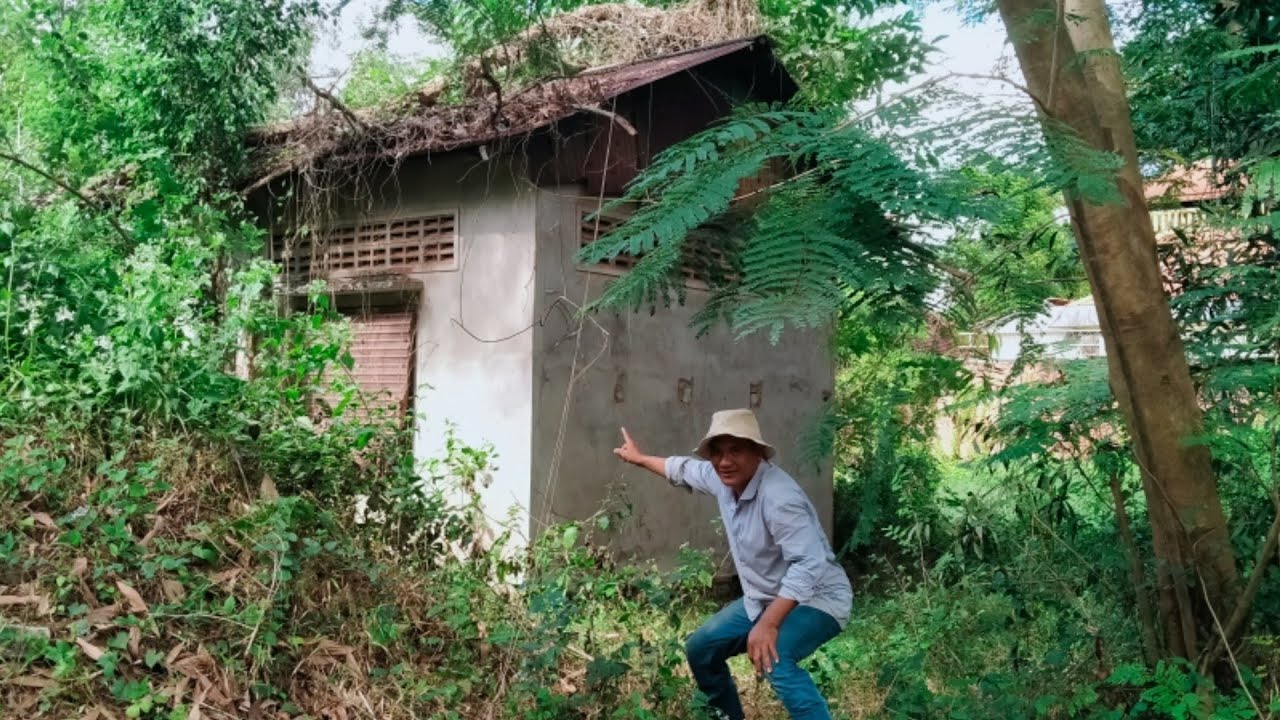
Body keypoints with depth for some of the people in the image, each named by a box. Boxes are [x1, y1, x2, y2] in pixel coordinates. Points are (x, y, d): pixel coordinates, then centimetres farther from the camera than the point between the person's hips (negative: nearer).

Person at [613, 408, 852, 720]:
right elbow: (684, 469, 18)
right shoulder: (722, 479, -5)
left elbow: (809, 564, -37)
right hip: (764, 599, 9)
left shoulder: (778, 496, -31)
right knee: (701, 648, 11)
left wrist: (768, 624, -40)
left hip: (815, 599, -9)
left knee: (774, 660, -35)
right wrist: (639, 458, 32)